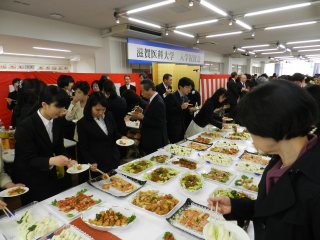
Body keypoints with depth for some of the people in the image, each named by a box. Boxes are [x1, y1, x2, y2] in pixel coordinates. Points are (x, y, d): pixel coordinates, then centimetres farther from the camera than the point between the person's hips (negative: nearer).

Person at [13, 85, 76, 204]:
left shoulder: (57, 122, -3)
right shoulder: (25, 127, -21)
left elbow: (59, 148, 3)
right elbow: (28, 160, -21)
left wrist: (67, 161, -15)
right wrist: (51, 161, -38)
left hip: (51, 178, 5)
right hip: (32, 183, -5)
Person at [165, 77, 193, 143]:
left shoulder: (186, 98, 13)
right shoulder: (171, 96, -10)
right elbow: (168, 111, -19)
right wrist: (180, 107, -25)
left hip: (183, 128, 7)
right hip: (173, 129, -7)